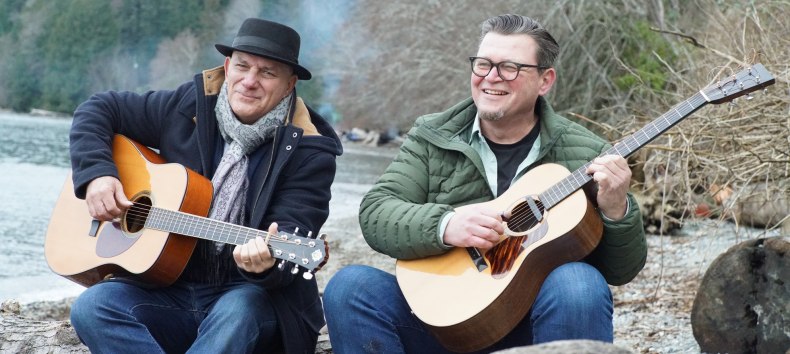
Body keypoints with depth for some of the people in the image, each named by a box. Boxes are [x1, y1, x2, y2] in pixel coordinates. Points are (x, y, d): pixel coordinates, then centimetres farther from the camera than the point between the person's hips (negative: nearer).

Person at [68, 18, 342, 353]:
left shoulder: (309, 151, -8)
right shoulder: (190, 105, 2)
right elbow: (99, 108, 12)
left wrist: (268, 262, -42)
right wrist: (96, 173, -6)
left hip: (255, 292, -3)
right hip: (169, 286, 4)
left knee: (239, 314, -38)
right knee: (92, 308, -23)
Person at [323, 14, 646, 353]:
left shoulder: (584, 156, -2)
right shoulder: (432, 138, 5)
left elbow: (621, 271, -1)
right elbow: (375, 213, -7)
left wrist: (617, 212, -22)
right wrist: (445, 225, -25)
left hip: (539, 324, -2)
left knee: (579, 285, -33)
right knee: (351, 287, -22)